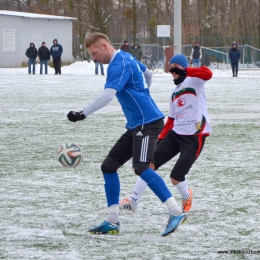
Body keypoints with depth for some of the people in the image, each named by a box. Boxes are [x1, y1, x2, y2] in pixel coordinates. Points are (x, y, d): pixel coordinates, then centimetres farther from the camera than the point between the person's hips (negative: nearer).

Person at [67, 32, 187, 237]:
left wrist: (82, 115, -30)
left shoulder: (119, 65, -15)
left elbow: (107, 96, -27)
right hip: (136, 125, 11)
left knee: (141, 168, -24)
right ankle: (112, 222, 8)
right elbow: (148, 74, 32)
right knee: (109, 166, 7)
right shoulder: (126, 58, 15)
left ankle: (176, 212, -22)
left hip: (148, 122, -11)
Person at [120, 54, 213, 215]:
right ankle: (134, 201, 4)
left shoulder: (194, 82, -4)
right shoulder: (175, 93, 18)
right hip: (175, 134, 7)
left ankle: (186, 197, 24)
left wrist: (184, 71, -32)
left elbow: (208, 74, -26)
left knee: (176, 177, -8)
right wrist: (161, 138, 14)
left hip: (194, 137, -7)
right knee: (151, 163, -3)